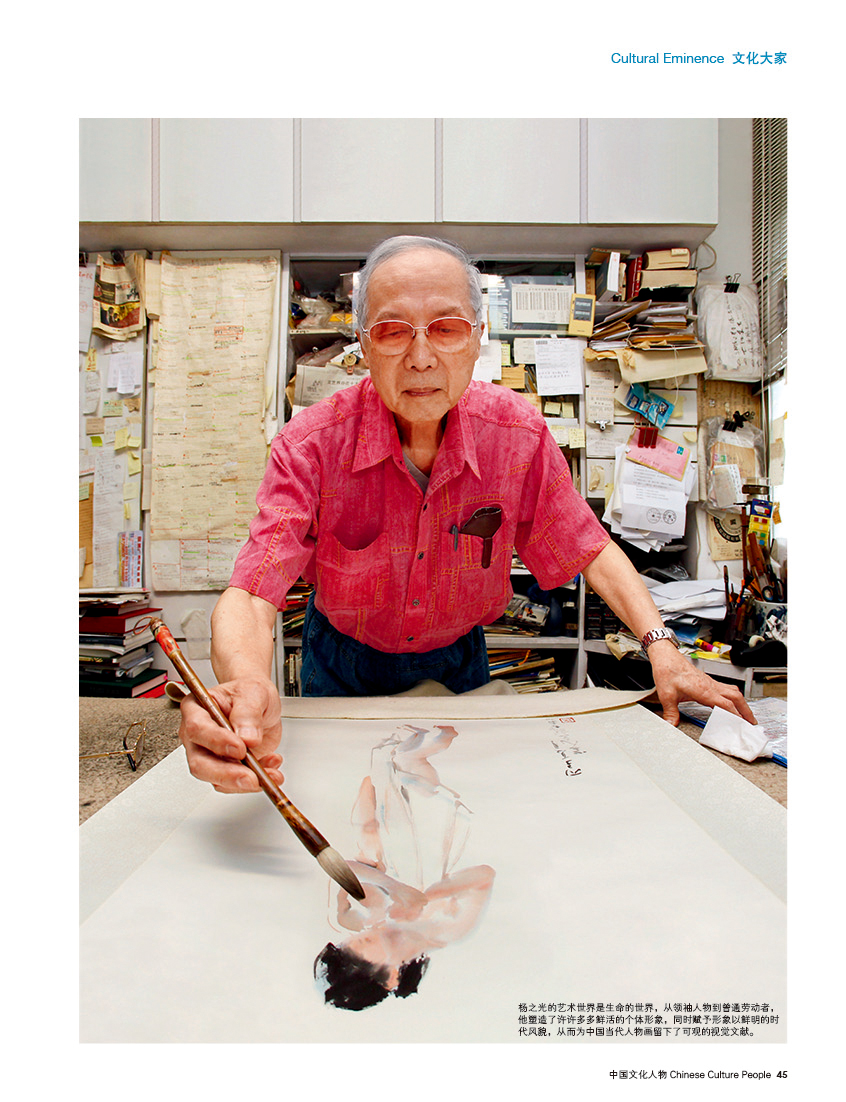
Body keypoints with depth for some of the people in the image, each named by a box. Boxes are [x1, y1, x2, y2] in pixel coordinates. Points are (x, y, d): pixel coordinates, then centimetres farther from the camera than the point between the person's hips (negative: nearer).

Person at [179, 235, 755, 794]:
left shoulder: (520, 433, -22)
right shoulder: (311, 446, -29)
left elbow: (589, 548, -10)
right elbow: (251, 594, -37)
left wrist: (661, 647, -23)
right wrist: (247, 685, -60)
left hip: (458, 658, 1)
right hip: (345, 664, -1)